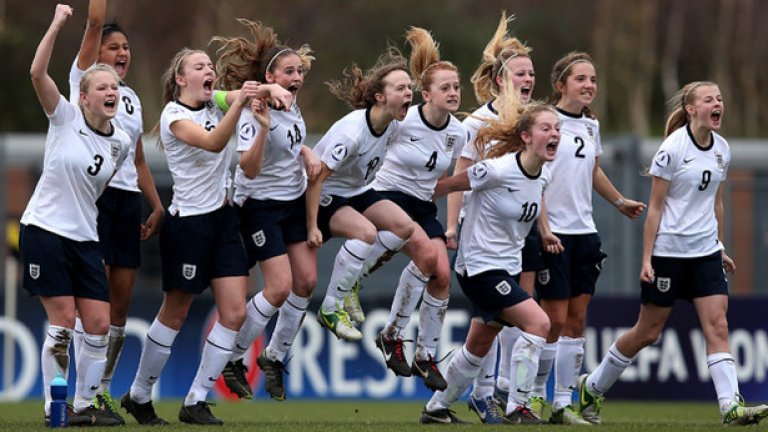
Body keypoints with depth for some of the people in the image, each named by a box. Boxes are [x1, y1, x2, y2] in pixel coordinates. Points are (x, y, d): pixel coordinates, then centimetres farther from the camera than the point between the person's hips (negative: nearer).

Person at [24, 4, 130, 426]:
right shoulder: (65, 118, -8)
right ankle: (54, 408, 4)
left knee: (99, 325, -1)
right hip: (45, 230, -5)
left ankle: (84, 405, 13)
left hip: (86, 239, 5)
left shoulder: (121, 142, 3)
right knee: (62, 323, -7)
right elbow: (38, 73, -22)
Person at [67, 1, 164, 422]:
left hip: (127, 199, 6)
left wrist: (157, 205, 16)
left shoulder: (132, 97, 20)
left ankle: (103, 391, 10)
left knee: (120, 301, 3)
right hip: (93, 194, -6)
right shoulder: (84, 79, 2)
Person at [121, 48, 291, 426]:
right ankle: (138, 396, 20)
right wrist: (238, 104, -45)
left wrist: (272, 89, -31)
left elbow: (262, 92, -7)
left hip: (222, 218, 7)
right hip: (187, 223, -7)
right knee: (175, 314, 4)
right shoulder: (173, 115, -14)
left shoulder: (215, 101, 5)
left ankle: (196, 401, 6)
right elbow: (213, 142, -32)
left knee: (234, 312, -1)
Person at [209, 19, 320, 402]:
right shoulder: (254, 112, -22)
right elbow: (249, 168, -32)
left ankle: (274, 358, 18)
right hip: (261, 205, -8)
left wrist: (308, 154, 3)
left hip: (295, 201, 8)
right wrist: (263, 127, -44)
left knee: (306, 280, 1)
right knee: (280, 287, -13)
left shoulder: (291, 103, 2)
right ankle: (232, 358, 4)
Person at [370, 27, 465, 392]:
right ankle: (392, 335, -14)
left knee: (442, 275, -10)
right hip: (387, 197, -6)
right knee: (426, 252, -29)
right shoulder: (402, 121, -19)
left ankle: (426, 357, 7)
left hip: (423, 206, 6)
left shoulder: (458, 133, -2)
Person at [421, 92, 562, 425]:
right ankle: (517, 408, -14)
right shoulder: (497, 170, -23)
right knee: (538, 323, -20)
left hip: (509, 268, 9)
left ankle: (436, 408, 35)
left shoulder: (543, 176, 1)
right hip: (480, 267, -9)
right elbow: (447, 185, -12)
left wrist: (542, 234, 13)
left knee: (478, 348, 18)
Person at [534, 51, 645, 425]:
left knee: (576, 321, 5)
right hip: (552, 232, -7)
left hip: (584, 232, 7)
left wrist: (620, 202, 40)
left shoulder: (591, 126, 12)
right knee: (555, 321, -6)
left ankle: (564, 404, 8)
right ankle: (533, 396, 7)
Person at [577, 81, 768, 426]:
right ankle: (592, 388, 24)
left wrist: (720, 249, 18)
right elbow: (655, 207, -11)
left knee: (717, 326, -9)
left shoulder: (722, 149, 6)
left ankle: (731, 407, -17)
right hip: (668, 252, -5)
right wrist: (646, 259, -13)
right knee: (647, 332, 5)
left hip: (706, 252, 5)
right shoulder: (672, 148, -13)